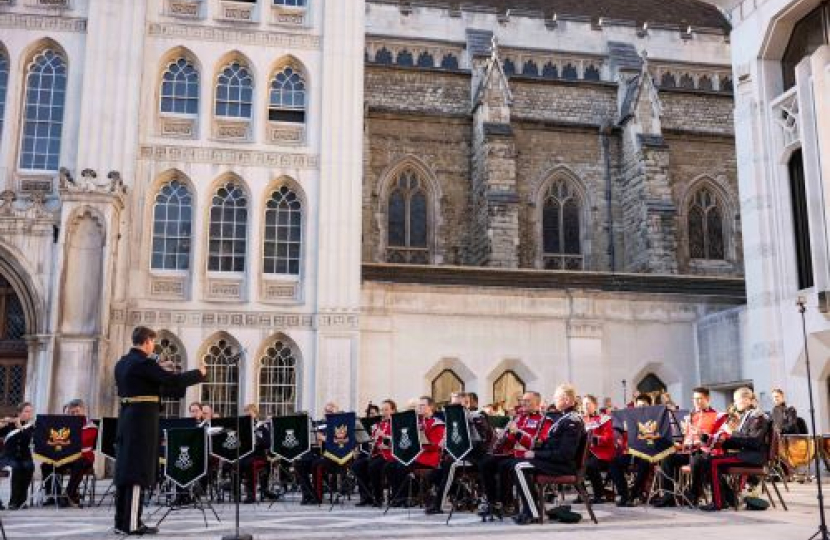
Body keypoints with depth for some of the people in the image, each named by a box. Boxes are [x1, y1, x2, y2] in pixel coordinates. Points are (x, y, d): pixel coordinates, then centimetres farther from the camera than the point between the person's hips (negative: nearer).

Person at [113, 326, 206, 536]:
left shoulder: (122, 362, 14)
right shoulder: (144, 362, -15)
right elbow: (172, 379, -17)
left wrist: (174, 389, 21)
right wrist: (199, 373, -4)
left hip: (127, 418, 9)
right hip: (142, 420, -9)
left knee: (125, 469, 11)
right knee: (138, 471, -6)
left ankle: (121, 521, 16)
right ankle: (132, 524, -4)